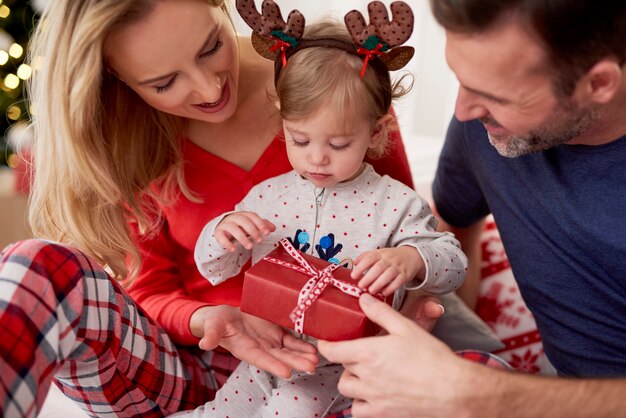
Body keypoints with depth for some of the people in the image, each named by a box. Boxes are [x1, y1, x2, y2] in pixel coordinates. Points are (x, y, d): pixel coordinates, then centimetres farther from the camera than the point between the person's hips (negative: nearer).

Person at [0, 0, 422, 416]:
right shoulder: (132, 145, -4)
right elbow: (150, 289, 0)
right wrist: (206, 319, -22)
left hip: (311, 360, 0)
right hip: (192, 364, 1)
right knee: (39, 267, -26)